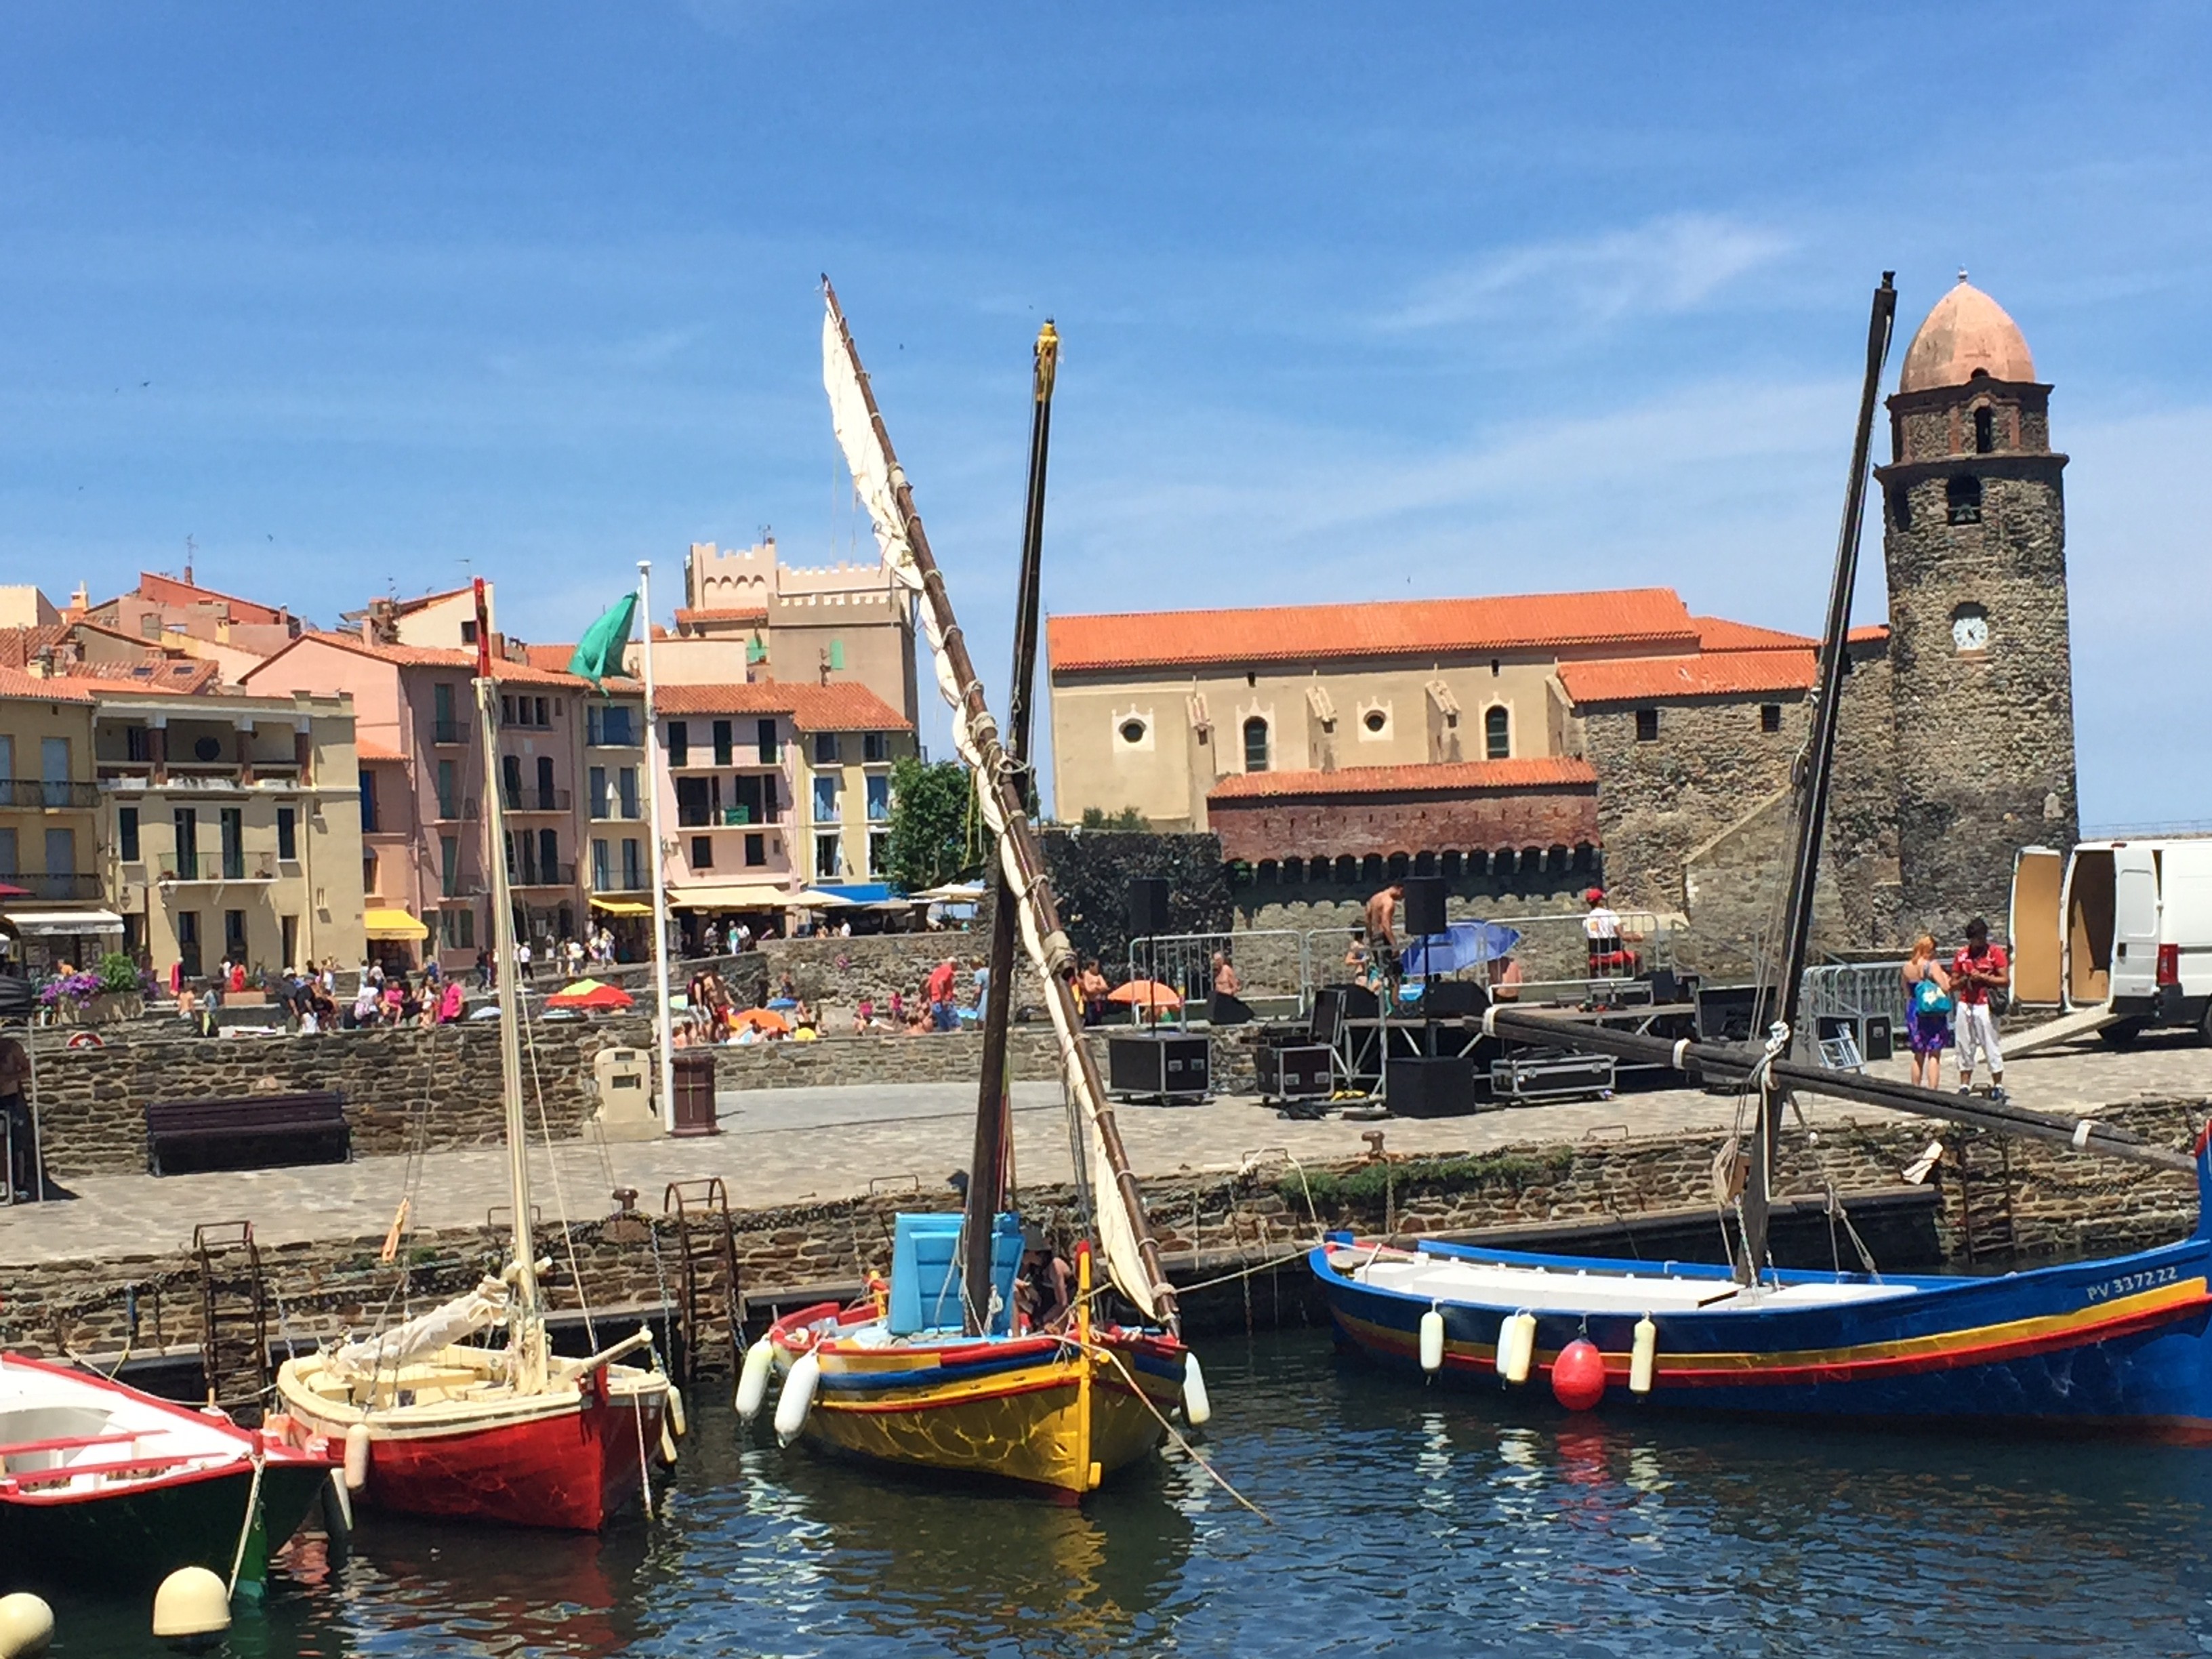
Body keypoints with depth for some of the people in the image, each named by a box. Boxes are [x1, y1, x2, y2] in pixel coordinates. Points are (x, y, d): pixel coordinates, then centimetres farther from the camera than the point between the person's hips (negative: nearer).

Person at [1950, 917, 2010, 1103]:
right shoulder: (1961, 955, 11)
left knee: (1992, 1048, -3)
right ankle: (1964, 1087, 10)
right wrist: (1966, 979, -7)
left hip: (1985, 1007, -4)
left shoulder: (1996, 953, 0)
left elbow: (2005, 981, -6)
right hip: (1965, 1007, 4)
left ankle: (1998, 1088, 2)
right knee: (1964, 1048, 5)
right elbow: (1953, 984, 12)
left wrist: (1983, 977, -13)